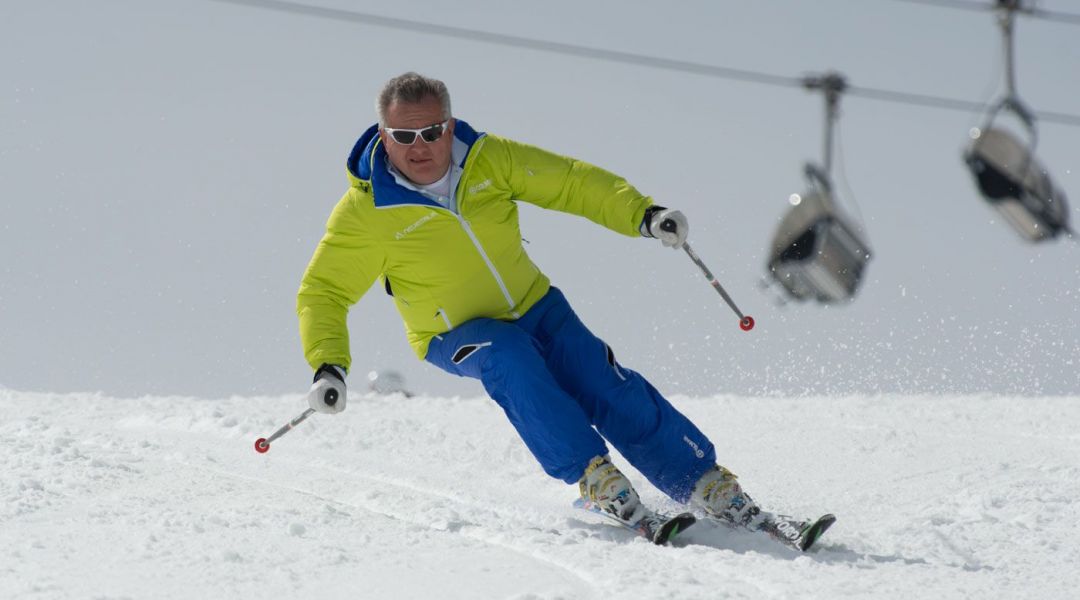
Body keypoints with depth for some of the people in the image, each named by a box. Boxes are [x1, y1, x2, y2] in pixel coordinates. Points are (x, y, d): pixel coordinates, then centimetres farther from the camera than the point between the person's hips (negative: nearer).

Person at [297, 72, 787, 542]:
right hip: (455, 335, -3)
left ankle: (706, 485, -1)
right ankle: (591, 474, -28)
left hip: (535, 307, 3)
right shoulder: (365, 212, -18)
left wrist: (642, 214, -17)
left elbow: (571, 182, -3)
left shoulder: (489, 158, -11)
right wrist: (328, 365, -27)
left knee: (612, 392, -12)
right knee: (509, 357, -35)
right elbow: (323, 292, -11)